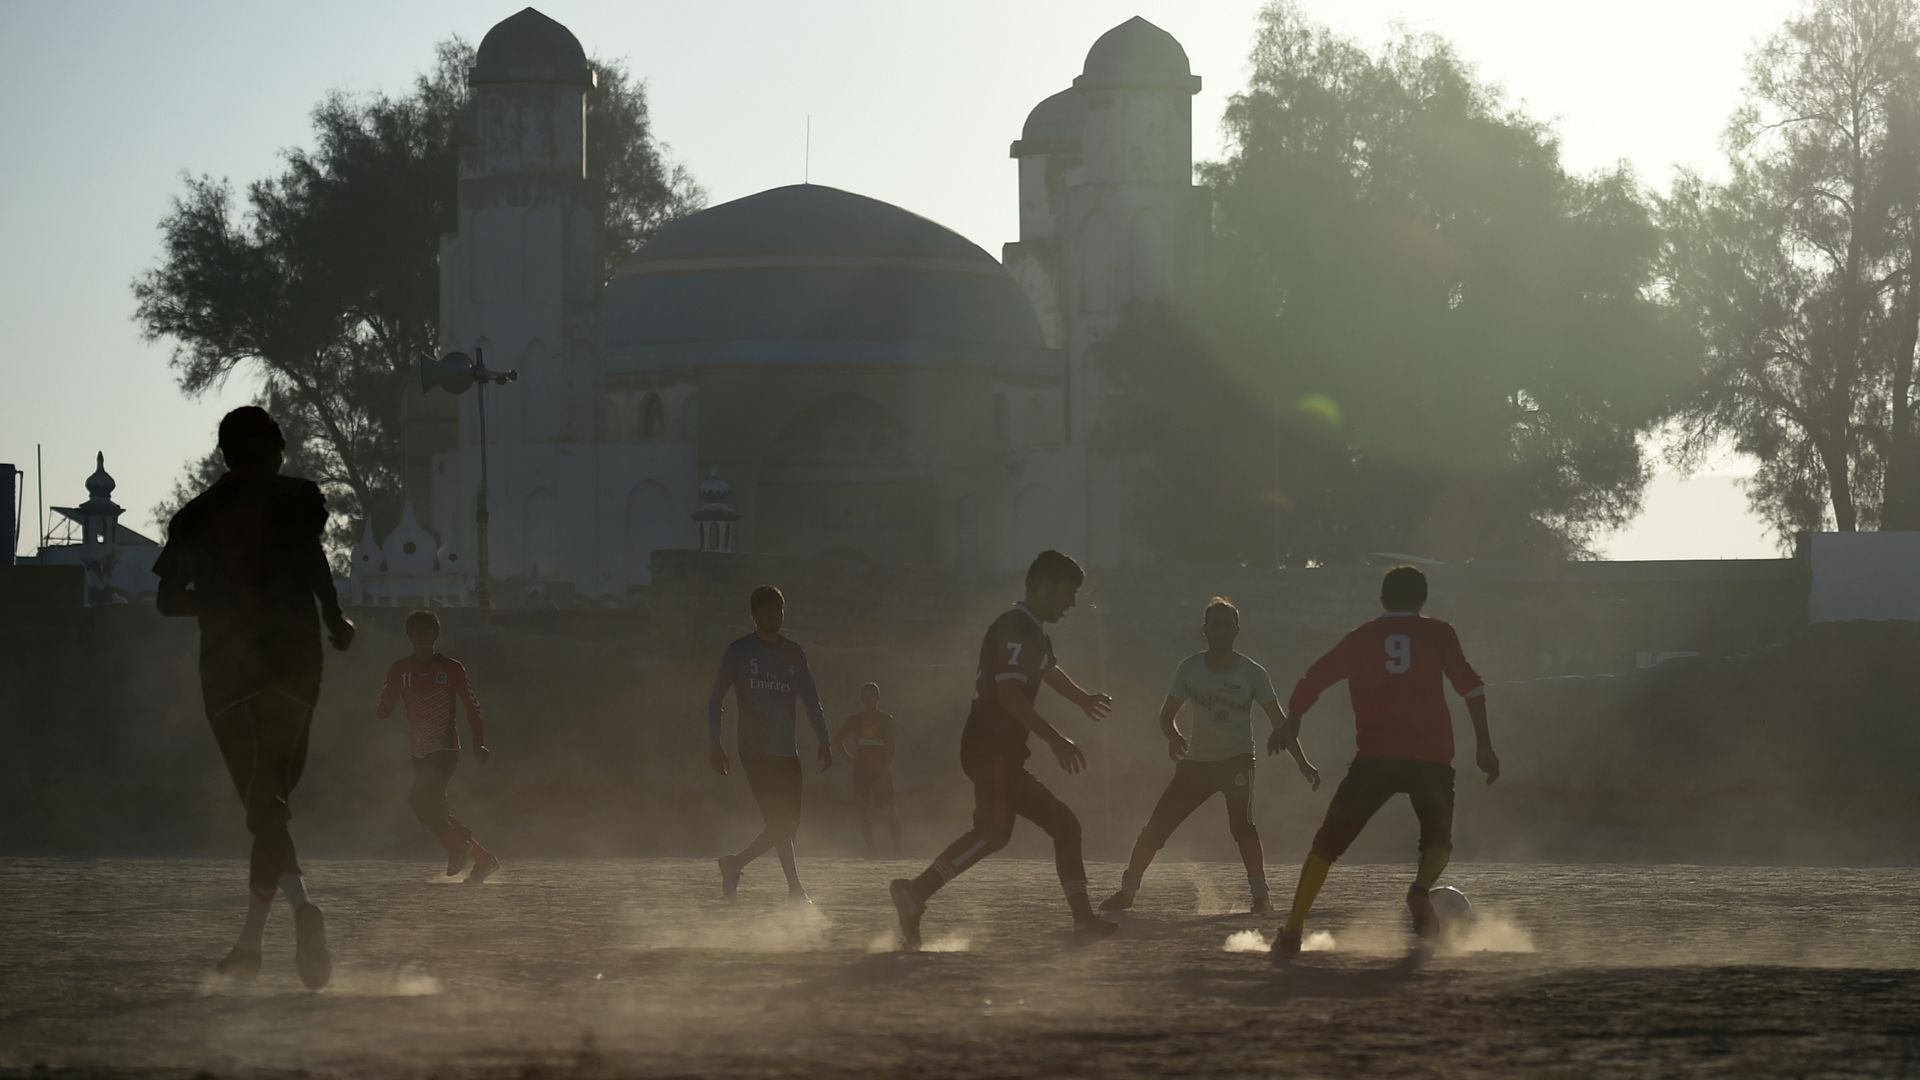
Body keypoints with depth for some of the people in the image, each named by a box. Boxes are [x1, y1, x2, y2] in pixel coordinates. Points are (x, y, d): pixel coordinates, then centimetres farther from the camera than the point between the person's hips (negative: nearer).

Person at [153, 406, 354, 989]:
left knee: (263, 801, -9)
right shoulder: (294, 497, 3)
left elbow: (169, 600, 8)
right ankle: (250, 942, 15)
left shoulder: (196, 515, 9)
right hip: (293, 658, 0)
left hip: (229, 666, 0)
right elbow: (311, 553, -16)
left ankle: (301, 903, -37)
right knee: (274, 796, 13)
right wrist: (336, 622, -7)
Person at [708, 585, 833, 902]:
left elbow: (811, 700, 15)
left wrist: (824, 742, 5)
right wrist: (714, 744, -7)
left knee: (789, 823, 1)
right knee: (780, 822, -13)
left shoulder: (793, 653, 12)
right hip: (754, 748, -5)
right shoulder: (739, 652, 1)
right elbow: (715, 700, 3)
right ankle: (795, 890, -8)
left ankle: (735, 864, 17)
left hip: (787, 750, 5)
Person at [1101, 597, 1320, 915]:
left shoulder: (1252, 673, -8)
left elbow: (1279, 722, -8)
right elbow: (1167, 715, 6)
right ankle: (1126, 891, 11)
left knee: (1241, 824, -26)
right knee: (1156, 826, -3)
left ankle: (1261, 896, -20)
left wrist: (1302, 762, -17)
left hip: (1237, 760, -3)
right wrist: (1173, 737, -17)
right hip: (1196, 762, 3)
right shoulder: (1189, 669, -2)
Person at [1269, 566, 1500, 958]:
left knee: (1329, 842, 7)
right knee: (1438, 840, 20)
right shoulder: (1438, 634, 12)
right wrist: (1484, 744, 2)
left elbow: (1312, 680, 12)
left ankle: (1292, 931, -5)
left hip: (1375, 756, 0)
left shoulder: (1362, 638, 14)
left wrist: (1291, 724, 28)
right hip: (1431, 757, 0)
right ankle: (1421, 888, -15)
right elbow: (1470, 686, 1)